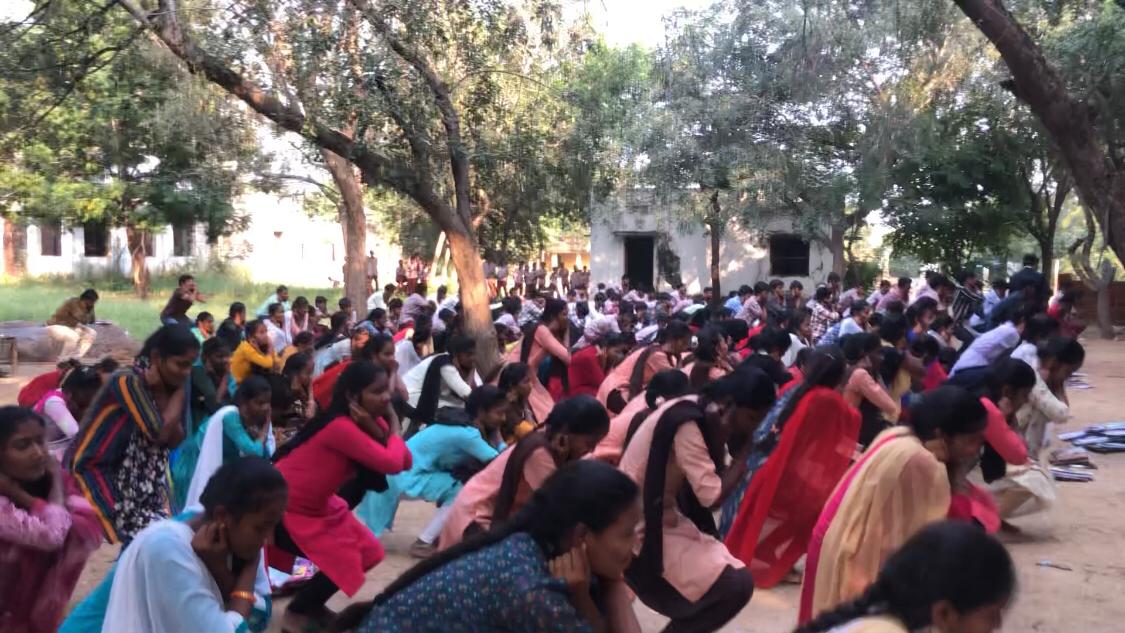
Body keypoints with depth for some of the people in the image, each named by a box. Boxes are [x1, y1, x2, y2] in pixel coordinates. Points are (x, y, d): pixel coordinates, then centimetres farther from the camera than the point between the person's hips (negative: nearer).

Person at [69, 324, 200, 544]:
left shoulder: (170, 386, 2)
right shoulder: (127, 381, -19)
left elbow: (175, 441, -7)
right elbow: (160, 433, -23)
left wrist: (161, 394, -15)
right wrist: (179, 392, -13)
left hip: (142, 481, 7)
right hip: (99, 475, -7)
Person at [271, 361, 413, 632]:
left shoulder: (367, 420, -2)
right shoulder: (340, 427, -31)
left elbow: (405, 462, -9)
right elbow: (392, 463, -35)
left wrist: (375, 428, -21)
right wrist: (394, 427, -18)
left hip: (318, 504, 9)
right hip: (283, 508, -9)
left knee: (368, 554, 6)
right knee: (344, 563, -11)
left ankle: (312, 604, 26)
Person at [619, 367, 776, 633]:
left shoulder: (694, 411, 4)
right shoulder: (687, 426, -23)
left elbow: (712, 485, 4)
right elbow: (713, 497, -24)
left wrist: (720, 441, -9)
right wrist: (744, 452, -13)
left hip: (659, 518, 9)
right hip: (642, 532, -9)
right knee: (737, 584, -13)